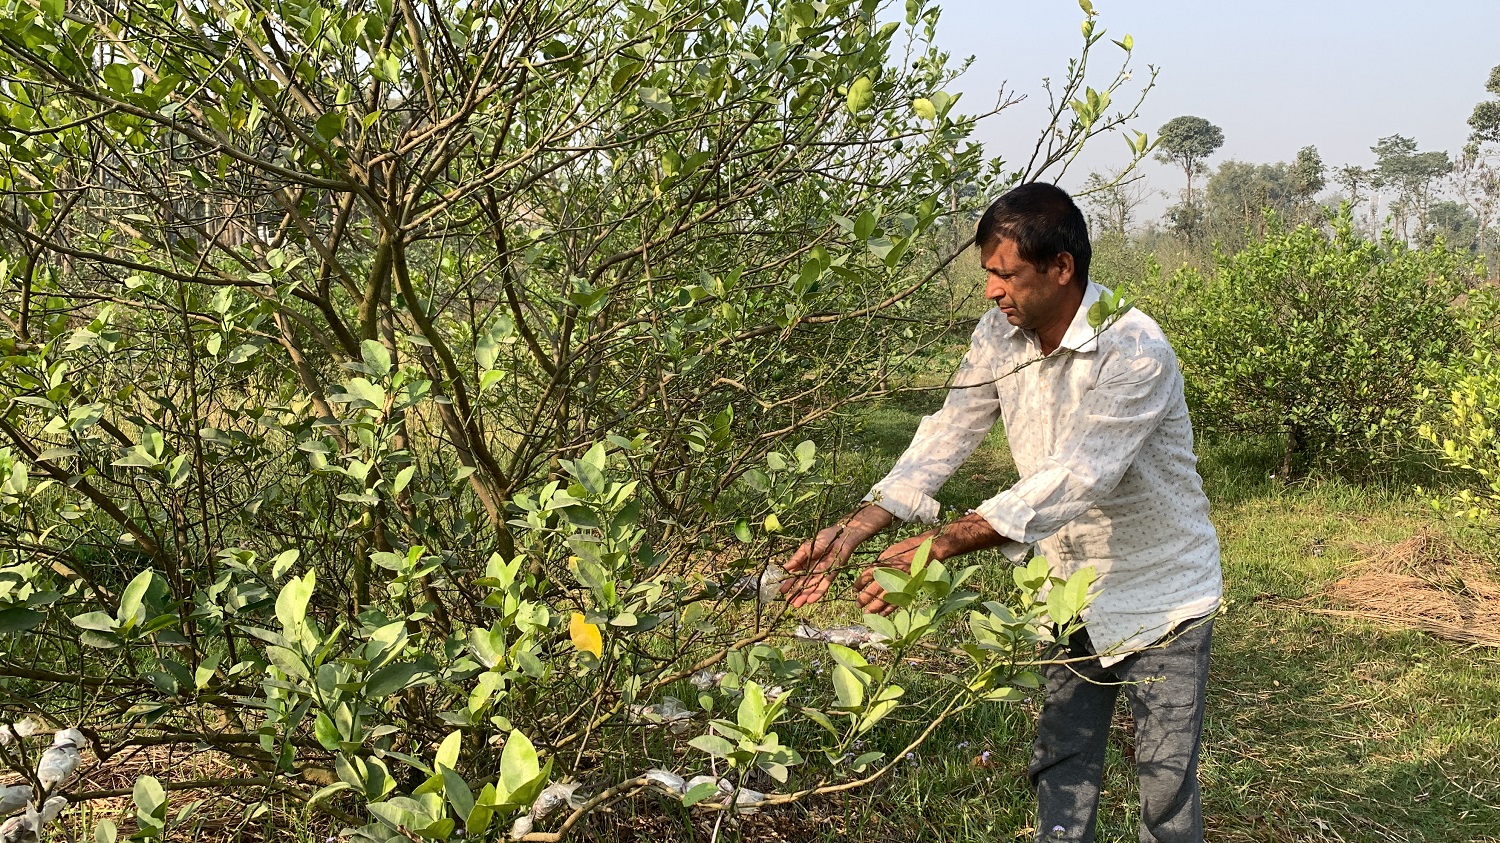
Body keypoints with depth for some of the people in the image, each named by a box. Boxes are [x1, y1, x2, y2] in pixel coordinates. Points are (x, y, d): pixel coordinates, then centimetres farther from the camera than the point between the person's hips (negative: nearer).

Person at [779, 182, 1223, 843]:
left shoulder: (1135, 353, -30)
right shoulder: (1000, 335, -8)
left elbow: (1073, 480, -37)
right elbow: (947, 434, -5)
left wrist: (939, 546, -44)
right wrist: (854, 529, -16)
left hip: (1161, 594, -6)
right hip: (1074, 590, 6)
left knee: (1167, 785, 3)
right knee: (1059, 766, 15)